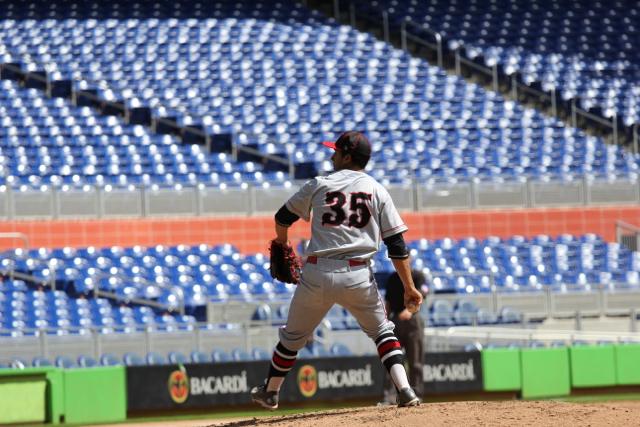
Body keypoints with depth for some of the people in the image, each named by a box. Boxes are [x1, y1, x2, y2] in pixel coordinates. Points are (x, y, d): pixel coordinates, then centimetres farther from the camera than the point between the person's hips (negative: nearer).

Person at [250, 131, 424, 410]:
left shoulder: (319, 185, 6)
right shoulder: (377, 191, 5)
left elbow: (283, 218, 19)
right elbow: (397, 245, -1)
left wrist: (281, 242, 41)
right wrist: (409, 287, 3)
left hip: (317, 274, 0)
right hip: (357, 276, 0)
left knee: (293, 335, 18)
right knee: (382, 331, 15)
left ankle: (270, 392, 32)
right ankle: (405, 390, -3)